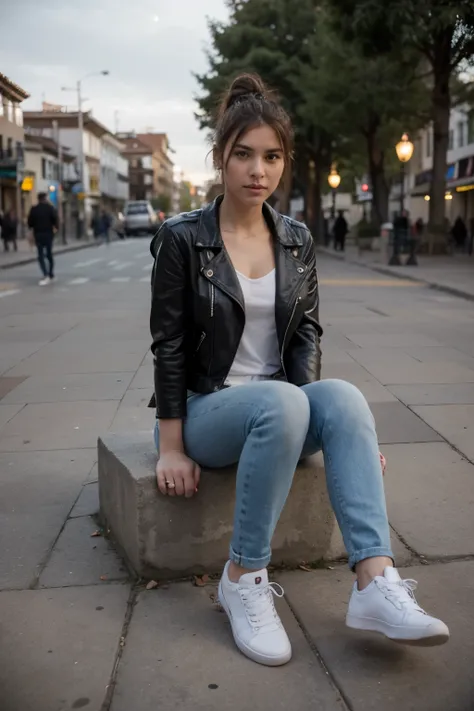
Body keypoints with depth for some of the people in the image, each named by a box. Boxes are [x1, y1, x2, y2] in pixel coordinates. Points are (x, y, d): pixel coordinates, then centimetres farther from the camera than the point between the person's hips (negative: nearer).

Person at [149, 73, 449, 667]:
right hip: (207, 410, -3)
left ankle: (375, 584, -35)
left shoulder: (297, 240, 6)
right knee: (281, 400, -35)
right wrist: (171, 449, -10)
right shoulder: (183, 238, -6)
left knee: (342, 396, -28)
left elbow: (307, 331, 8)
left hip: (282, 406, 4)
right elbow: (168, 345, -8)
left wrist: (317, 410, -8)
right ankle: (243, 579, -23)